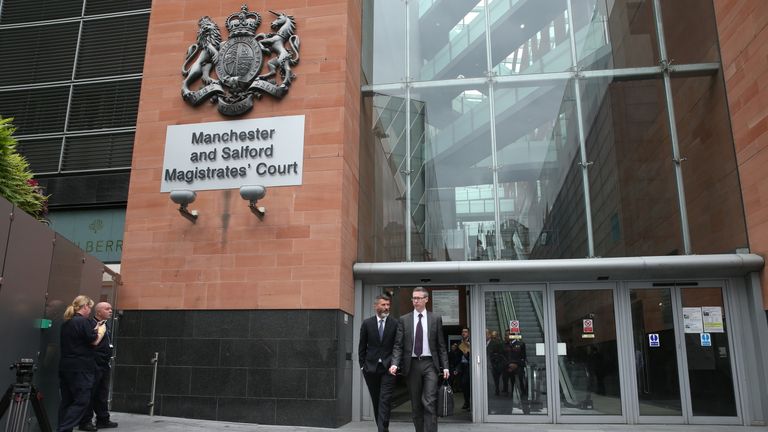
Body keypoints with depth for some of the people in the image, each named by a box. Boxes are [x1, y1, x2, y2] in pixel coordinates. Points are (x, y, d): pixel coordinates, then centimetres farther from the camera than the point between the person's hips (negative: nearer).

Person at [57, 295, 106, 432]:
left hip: (65, 366, 9)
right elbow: (94, 341, -12)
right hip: (80, 368, -9)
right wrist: (101, 331, 5)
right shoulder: (83, 321, -13)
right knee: (81, 401, -5)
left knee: (67, 401, 12)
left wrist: (95, 330, 16)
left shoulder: (66, 323, 15)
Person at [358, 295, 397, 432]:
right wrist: (362, 365, 3)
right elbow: (362, 346, 6)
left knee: (385, 400, -8)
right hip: (371, 367, 2)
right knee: (376, 400, 11)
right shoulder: (367, 323, 2)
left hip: (388, 367, -2)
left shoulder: (395, 324, -2)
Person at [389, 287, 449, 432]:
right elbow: (398, 345, 1)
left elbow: (441, 345, 6)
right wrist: (395, 363, -13)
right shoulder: (404, 319, 5)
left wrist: (445, 366, 0)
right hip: (412, 364, 1)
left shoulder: (436, 318, 5)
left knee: (430, 402, -10)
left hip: (430, 364, -1)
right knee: (415, 404, 7)